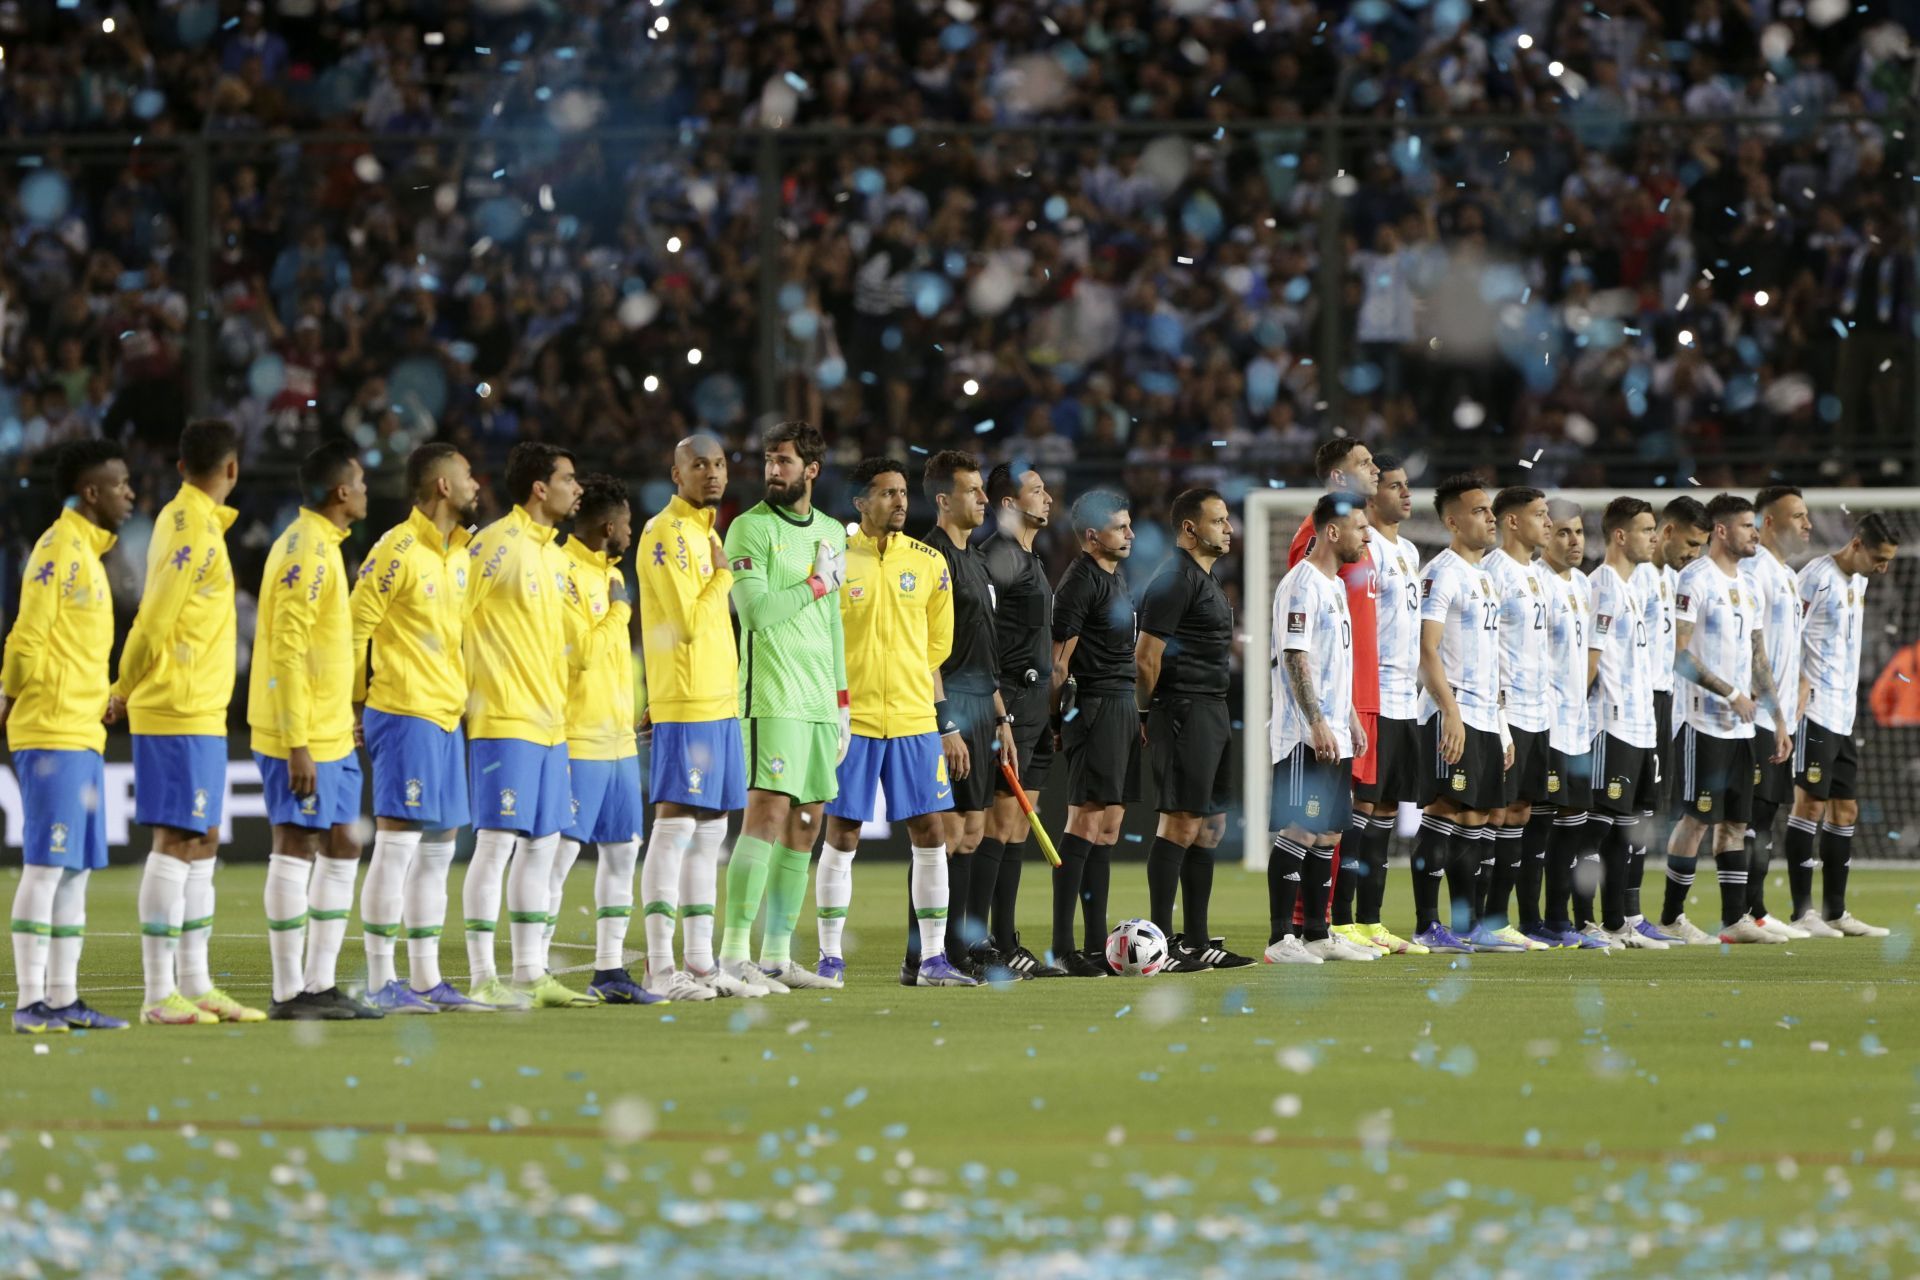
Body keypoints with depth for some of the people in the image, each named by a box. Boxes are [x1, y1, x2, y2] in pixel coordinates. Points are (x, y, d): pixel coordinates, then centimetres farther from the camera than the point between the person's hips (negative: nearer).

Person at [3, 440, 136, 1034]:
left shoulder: (87, 551, 18)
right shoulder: (59, 549, -11)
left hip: (83, 735, 10)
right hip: (54, 733, -10)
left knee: (76, 870, 9)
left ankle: (63, 999, 11)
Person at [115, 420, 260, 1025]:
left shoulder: (183, 520, 14)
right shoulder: (196, 532, -15)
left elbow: (155, 620, 14)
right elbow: (154, 622, -18)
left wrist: (125, 692, 9)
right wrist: (124, 694, -6)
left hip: (200, 713, 9)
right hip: (183, 713, -9)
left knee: (201, 844, 13)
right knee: (178, 842, -9)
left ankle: (195, 984, 18)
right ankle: (160, 996, -9)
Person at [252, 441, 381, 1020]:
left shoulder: (322, 546, 15)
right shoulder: (306, 551, -16)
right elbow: (287, 652, -20)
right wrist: (297, 745, -22)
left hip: (329, 735, 10)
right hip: (301, 737, -10)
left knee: (341, 847, 11)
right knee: (297, 848, -6)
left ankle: (320, 985, 15)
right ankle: (289, 992, -2)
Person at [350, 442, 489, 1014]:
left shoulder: (459, 552, 14)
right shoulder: (398, 550, -12)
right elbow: (355, 628, -12)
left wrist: (462, 695, 16)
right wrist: (357, 703, -8)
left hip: (448, 716, 9)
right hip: (405, 715, -9)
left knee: (438, 848, 10)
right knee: (397, 842, -9)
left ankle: (426, 979, 16)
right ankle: (380, 982, -7)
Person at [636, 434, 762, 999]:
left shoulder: (706, 531, 18)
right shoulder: (665, 534, -11)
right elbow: (687, 623, -17)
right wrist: (723, 575, -4)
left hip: (720, 702, 9)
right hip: (685, 706, -9)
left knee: (709, 831, 10)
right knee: (674, 826, -9)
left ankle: (700, 963, 13)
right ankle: (660, 968, -8)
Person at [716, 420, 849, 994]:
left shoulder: (832, 532, 16)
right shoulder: (750, 528, -5)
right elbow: (757, 610, -16)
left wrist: (842, 703, 19)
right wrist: (818, 583, -6)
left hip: (821, 702, 7)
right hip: (773, 697, -7)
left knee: (805, 824, 6)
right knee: (768, 811, -16)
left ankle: (777, 955, 9)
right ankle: (735, 954, -18)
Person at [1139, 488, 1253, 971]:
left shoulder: (1207, 578, 19)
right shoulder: (1175, 579, -14)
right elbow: (1145, 658, -17)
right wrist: (1151, 715, -8)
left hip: (1212, 711, 10)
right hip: (1185, 710, -10)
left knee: (1210, 826, 11)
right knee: (1181, 824, -10)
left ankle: (1196, 942, 15)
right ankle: (1160, 944, -9)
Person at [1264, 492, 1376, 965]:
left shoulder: (1335, 586, 18)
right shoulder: (1301, 585, -13)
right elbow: (1295, 658, -18)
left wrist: (1352, 720, 22)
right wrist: (1318, 724, -22)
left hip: (1335, 735, 10)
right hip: (1306, 736, -10)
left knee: (1326, 832, 11)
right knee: (1298, 832, -9)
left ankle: (1318, 933, 17)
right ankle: (1280, 939, -7)